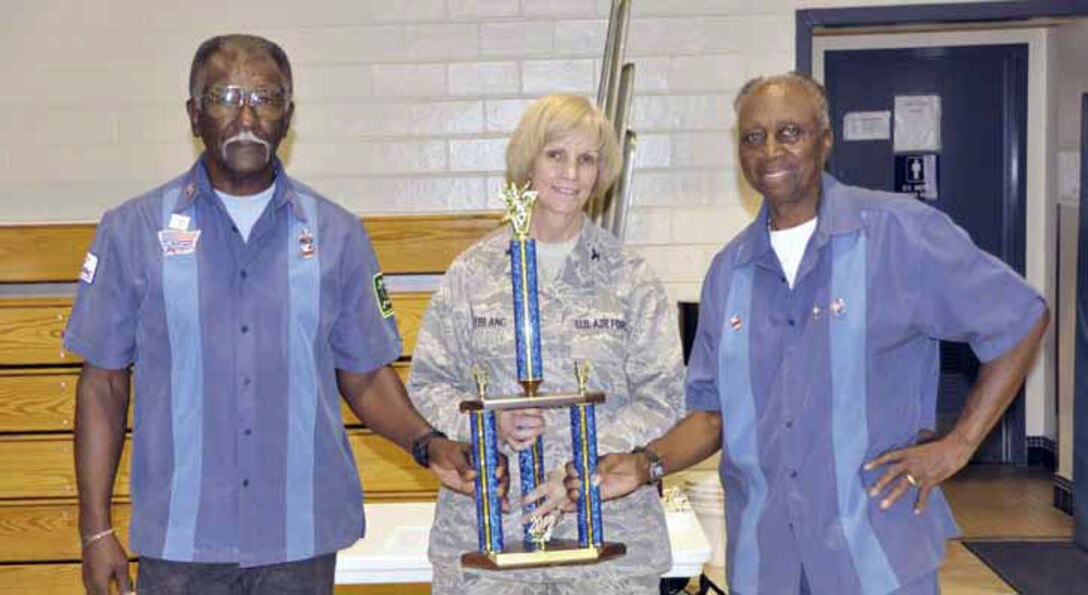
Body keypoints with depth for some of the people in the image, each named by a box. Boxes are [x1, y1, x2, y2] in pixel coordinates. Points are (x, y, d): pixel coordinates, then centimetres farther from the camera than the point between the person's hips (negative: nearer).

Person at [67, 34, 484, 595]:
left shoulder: (336, 234, 3)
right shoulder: (134, 230, 0)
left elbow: (365, 376, 7)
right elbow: (103, 385, 3)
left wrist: (427, 444, -11)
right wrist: (96, 531, -1)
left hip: (303, 539, 1)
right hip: (180, 541, -1)